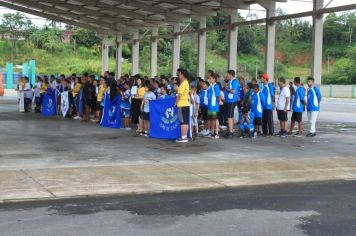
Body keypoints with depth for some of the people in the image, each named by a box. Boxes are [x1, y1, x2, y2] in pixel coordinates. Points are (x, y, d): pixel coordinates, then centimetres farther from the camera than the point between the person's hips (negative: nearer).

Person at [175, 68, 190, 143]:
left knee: (183, 121, -8)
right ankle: (185, 137, 14)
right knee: (185, 121, 10)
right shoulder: (186, 82, 16)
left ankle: (183, 137, -7)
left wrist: (176, 102, -8)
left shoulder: (183, 83, -14)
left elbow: (179, 94, -16)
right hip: (186, 104, 10)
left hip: (182, 105, -10)